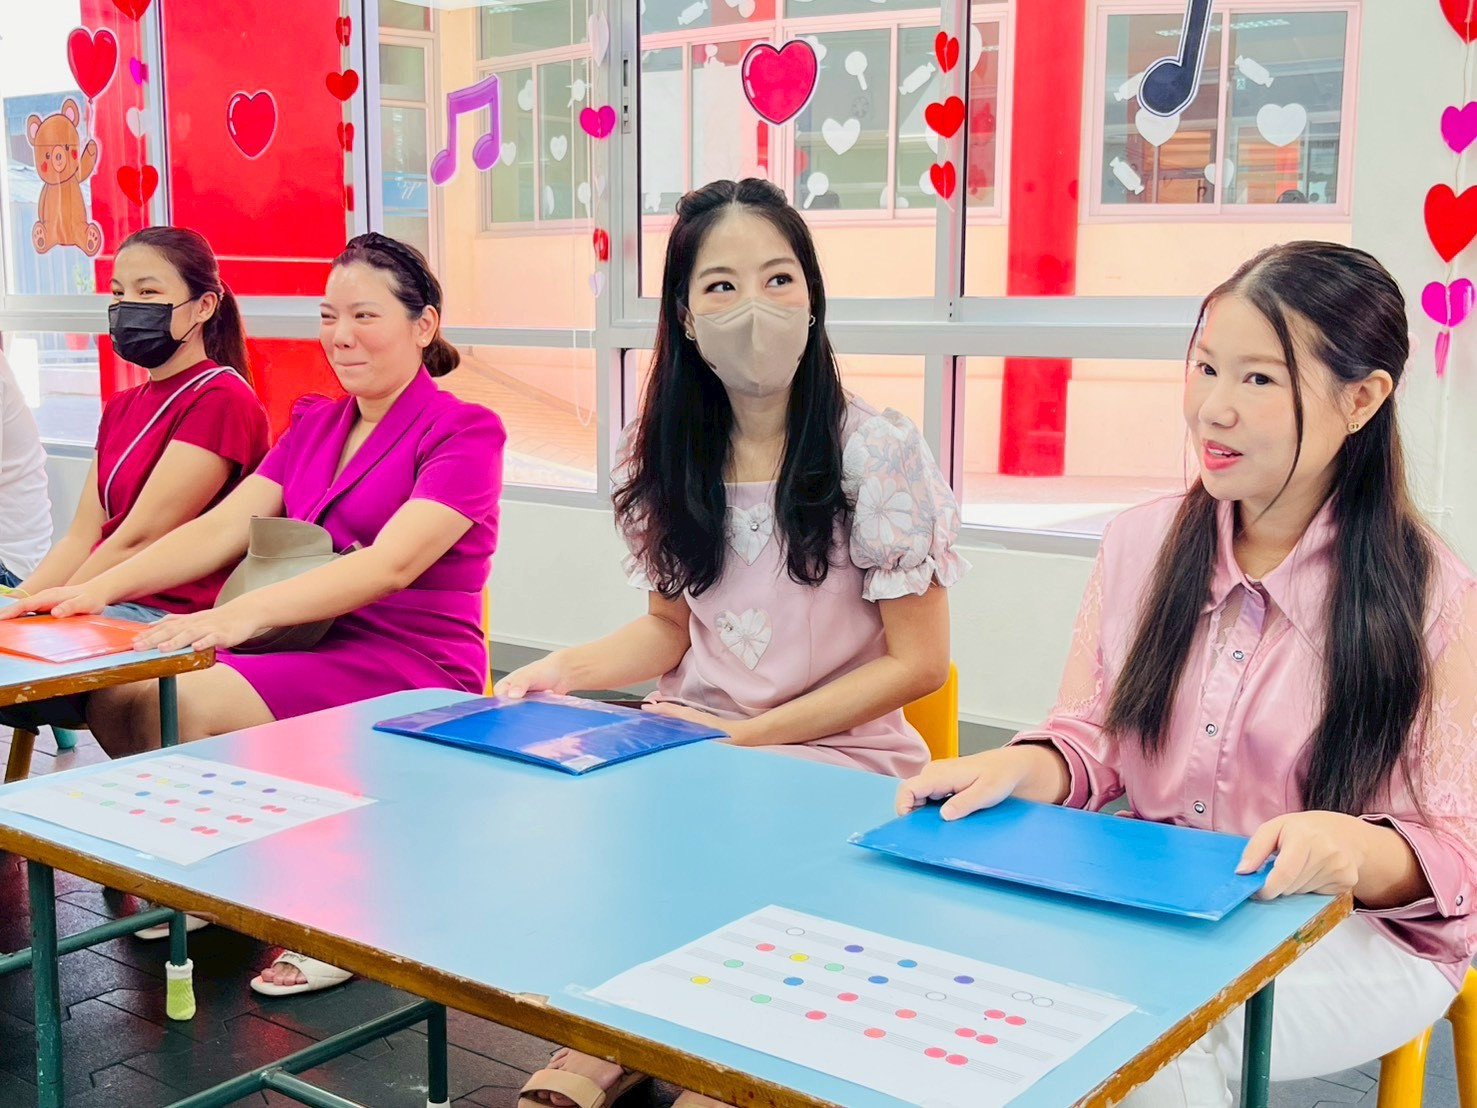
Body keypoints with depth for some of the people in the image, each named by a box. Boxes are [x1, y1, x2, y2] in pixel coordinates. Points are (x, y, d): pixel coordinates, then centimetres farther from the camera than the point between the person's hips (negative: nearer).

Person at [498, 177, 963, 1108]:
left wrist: (750, 734, -15)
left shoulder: (876, 452, -11)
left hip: (837, 755, -4)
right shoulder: (666, 454, 3)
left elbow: (917, 661, -9)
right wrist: (567, 668, -7)